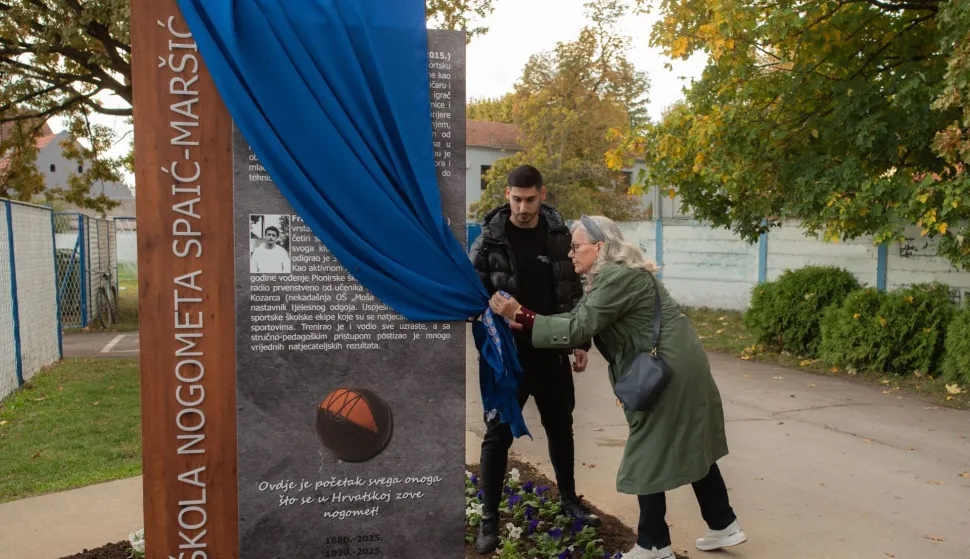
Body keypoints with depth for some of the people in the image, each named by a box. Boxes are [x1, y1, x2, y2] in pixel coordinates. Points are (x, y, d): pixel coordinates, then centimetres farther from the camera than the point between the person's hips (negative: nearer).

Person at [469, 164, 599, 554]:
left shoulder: (560, 235, 1)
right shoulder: (489, 238, -7)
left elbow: (575, 293, 7)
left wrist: (581, 342, 5)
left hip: (552, 351, 3)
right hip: (507, 355, -3)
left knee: (560, 428, 16)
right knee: (498, 435, 3)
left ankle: (569, 500, 36)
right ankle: (489, 519, 15)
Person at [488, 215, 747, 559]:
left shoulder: (617, 277, -21)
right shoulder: (610, 276, 11)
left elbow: (578, 329, -24)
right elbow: (577, 319, 6)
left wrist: (520, 315, -22)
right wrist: (521, 321, -4)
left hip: (668, 372, -10)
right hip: (677, 369, 10)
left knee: (648, 455, 1)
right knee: (691, 447, 18)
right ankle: (723, 526, 30)